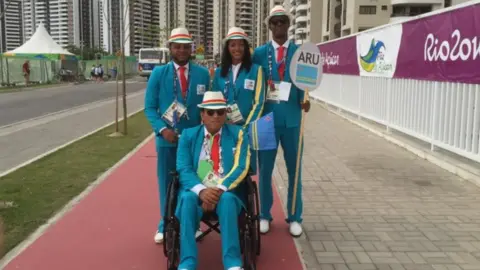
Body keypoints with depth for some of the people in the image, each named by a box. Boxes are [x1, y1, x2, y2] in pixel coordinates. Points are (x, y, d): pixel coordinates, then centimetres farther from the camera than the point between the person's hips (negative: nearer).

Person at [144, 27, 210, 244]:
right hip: (167, 137, -1)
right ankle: (166, 225, 24)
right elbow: (150, 107, -1)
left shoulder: (203, 74, 4)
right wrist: (162, 129, -15)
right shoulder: (158, 73, 0)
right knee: (167, 182, 9)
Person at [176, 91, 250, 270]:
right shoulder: (188, 135, 10)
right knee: (188, 199, -33)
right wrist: (201, 190, -22)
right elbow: (184, 169, -2)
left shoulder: (237, 134, 8)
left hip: (227, 191, -1)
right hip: (196, 191, 1)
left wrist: (220, 190, -20)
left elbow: (241, 168, -4)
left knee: (227, 200, -35)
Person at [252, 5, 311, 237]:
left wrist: (304, 100, -18)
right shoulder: (259, 53, 4)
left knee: (294, 170, 8)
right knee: (264, 169, 8)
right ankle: (264, 215, 23)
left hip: (292, 117, 0)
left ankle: (294, 217, 22)